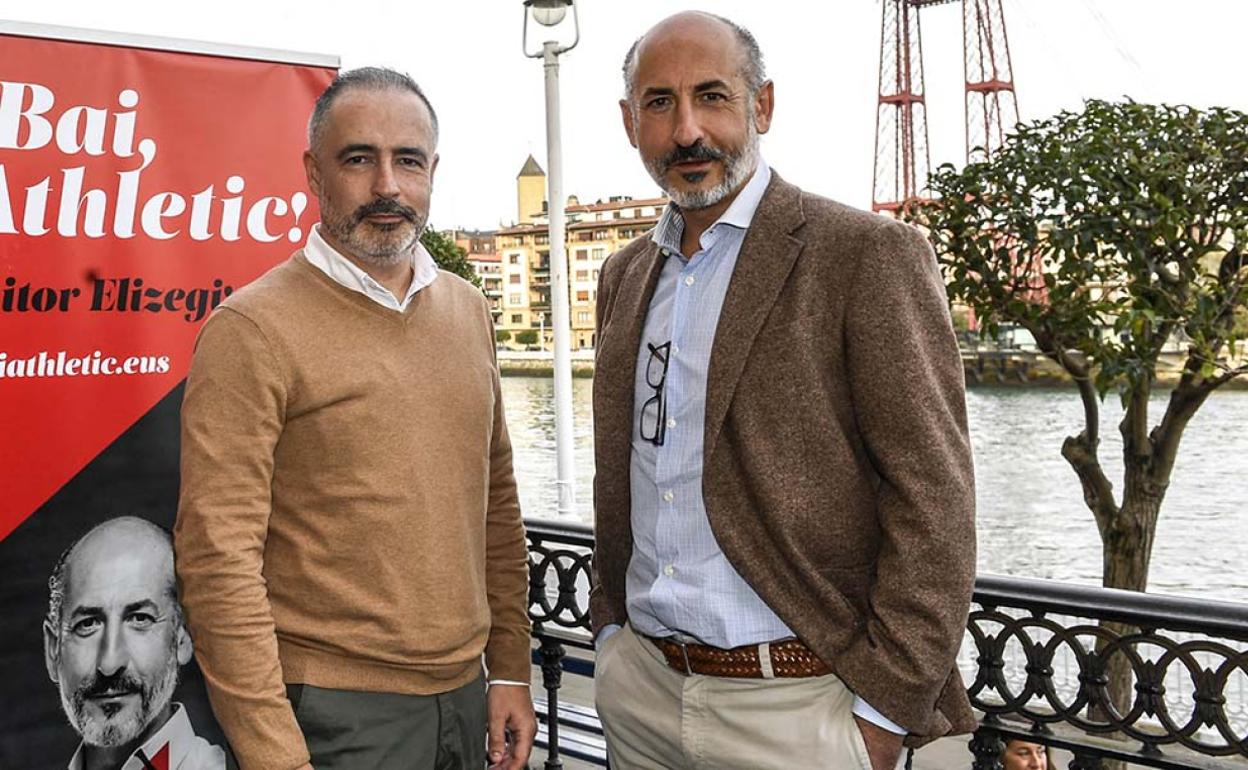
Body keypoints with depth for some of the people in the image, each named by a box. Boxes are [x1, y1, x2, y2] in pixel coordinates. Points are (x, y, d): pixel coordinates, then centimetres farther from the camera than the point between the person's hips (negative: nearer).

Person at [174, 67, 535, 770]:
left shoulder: (468, 310, 7)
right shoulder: (252, 329, -13)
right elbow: (218, 559, -16)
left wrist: (511, 670, 10)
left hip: (466, 697, 6)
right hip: (334, 712, -6)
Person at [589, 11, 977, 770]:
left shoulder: (869, 255, -11)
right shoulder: (625, 274, 10)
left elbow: (934, 502, -13)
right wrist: (612, 626, 13)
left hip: (793, 706, -5)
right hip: (639, 688, 6)